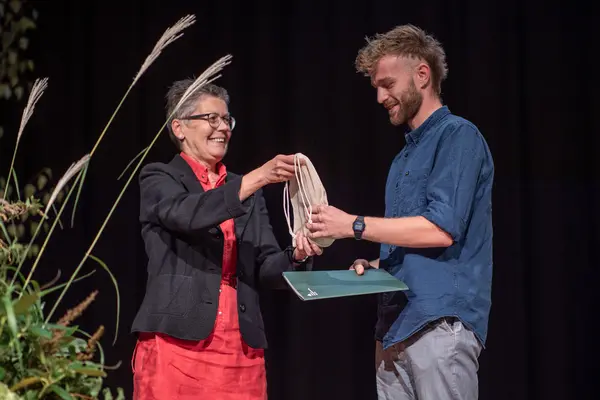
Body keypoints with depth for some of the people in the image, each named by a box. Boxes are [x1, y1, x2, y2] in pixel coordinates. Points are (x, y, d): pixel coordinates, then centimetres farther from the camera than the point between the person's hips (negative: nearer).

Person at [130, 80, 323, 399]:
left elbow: (265, 270, 11)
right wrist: (256, 178, -24)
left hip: (241, 351, 4)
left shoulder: (248, 193, 18)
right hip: (177, 346, -4)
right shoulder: (159, 180, 5)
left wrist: (297, 256, -11)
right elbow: (186, 214, -18)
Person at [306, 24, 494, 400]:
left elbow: (441, 228, -17)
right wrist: (373, 267, 7)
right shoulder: (405, 156, 21)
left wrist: (355, 225, -13)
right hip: (395, 326, 8)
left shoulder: (457, 136, -6)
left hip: (441, 323, -8)